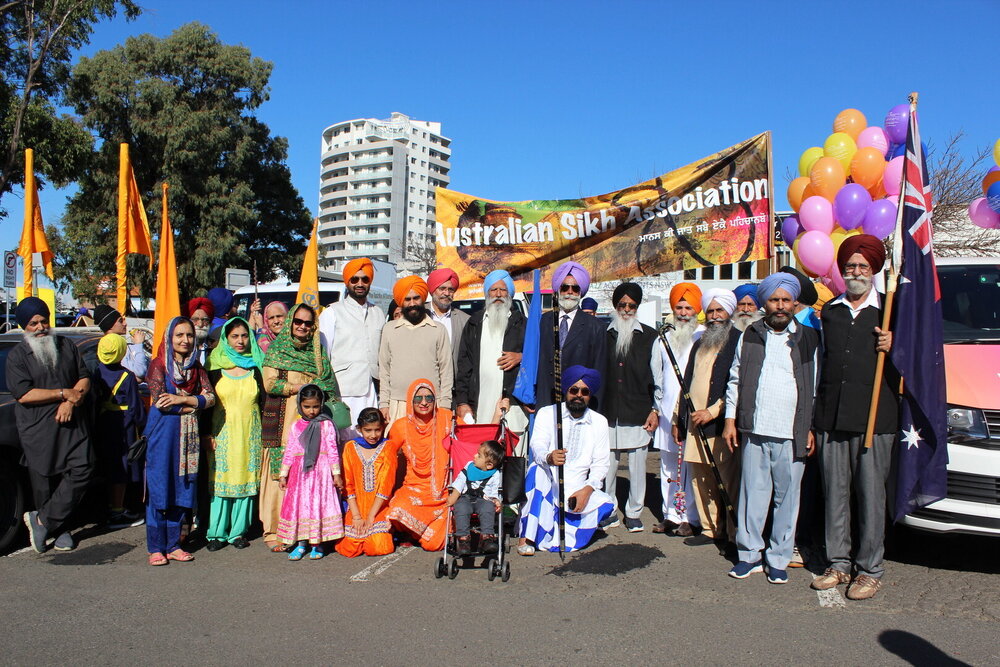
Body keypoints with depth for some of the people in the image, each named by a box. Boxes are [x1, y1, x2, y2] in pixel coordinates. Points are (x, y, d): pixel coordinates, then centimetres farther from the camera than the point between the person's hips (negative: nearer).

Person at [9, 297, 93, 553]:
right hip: (37, 429, -3)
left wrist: (71, 402, -7)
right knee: (45, 481, 3)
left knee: (83, 468, -10)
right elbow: (23, 394, -12)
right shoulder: (17, 355, -1)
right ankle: (60, 530, 19)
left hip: (71, 423, 3)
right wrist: (64, 393, -12)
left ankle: (42, 519, 1)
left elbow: (84, 378, 11)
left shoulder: (67, 346, 11)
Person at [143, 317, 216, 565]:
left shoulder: (195, 367, 11)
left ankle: (173, 545, 14)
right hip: (163, 431, -4)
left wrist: (181, 399, -14)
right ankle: (156, 548, 6)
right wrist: (194, 404, -6)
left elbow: (210, 397, 0)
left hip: (188, 433, 4)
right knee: (159, 488, -2)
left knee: (182, 489, 6)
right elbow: (160, 401, -11)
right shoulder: (158, 365, -1)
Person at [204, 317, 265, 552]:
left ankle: (238, 531, 12)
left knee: (246, 478, 3)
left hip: (250, 433, 1)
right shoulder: (216, 367, 3)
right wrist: (208, 434, -5)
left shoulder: (256, 367, 7)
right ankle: (217, 533, 9)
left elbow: (263, 402, 8)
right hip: (223, 430, -1)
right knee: (220, 479, -1)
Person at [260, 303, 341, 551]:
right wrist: (302, 387, -7)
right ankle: (274, 532, -1)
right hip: (283, 418, -2)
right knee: (281, 470, -6)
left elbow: (329, 385, 14)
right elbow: (269, 383, -2)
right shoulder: (277, 349, 9)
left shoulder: (318, 352, 17)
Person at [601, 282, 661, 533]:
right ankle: (609, 510, 19)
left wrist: (655, 410, 3)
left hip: (638, 414, -1)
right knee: (607, 465, 3)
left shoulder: (649, 337, 5)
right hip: (607, 413, 1)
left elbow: (658, 377, 7)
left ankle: (634, 513, 18)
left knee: (637, 465, 3)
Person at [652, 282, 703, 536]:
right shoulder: (664, 339, 16)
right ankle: (670, 514, 16)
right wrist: (656, 408, 17)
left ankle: (689, 518, 2)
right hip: (668, 411, 5)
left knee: (690, 465, -6)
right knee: (668, 465, 8)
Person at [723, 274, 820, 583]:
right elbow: (735, 380, 13)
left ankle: (778, 559, 17)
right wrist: (730, 420, 7)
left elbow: (817, 386, 7)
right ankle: (749, 554, 17)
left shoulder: (809, 338, 7)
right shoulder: (749, 336, 10)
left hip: (792, 435, -1)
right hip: (753, 432, 1)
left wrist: (813, 428, 2)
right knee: (752, 494, 5)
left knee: (787, 498, 5)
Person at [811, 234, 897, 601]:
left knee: (871, 494, 0)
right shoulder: (829, 311, 16)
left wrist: (893, 348, -12)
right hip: (831, 418, 3)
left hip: (874, 418, -3)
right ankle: (838, 564, 17)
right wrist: (813, 417, 13)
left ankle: (870, 569, 10)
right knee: (834, 492, 7)